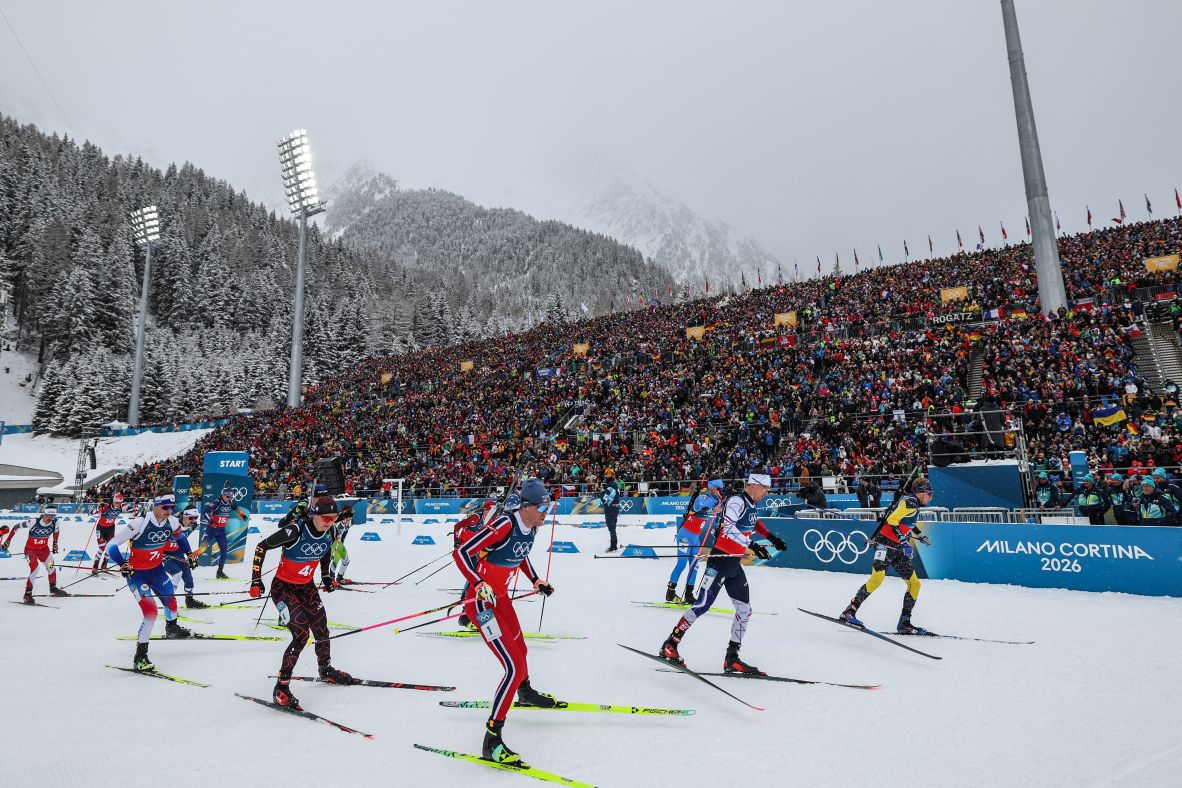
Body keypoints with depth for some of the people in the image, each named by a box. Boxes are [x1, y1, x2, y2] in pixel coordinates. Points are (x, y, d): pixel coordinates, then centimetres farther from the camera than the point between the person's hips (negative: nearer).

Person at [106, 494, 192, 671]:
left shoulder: (171, 522, -11)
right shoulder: (139, 523, -29)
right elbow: (111, 546, -23)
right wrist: (123, 565, -32)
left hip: (156, 570, 6)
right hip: (136, 573, -6)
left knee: (170, 599, 17)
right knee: (151, 611, -18)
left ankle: (171, 628, 51)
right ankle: (140, 656, -6)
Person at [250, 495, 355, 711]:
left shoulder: (329, 533, -11)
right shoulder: (294, 531, -30)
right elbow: (261, 547, -18)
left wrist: (326, 576, 13)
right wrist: (256, 579, -19)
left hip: (307, 587, 6)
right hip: (283, 587, -6)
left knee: (321, 631, 10)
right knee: (301, 634, -18)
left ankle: (326, 670, 37)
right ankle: (281, 688, -4)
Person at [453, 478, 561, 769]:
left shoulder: (530, 527, -3)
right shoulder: (504, 525, -28)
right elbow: (460, 553, -28)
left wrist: (536, 580, 17)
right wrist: (480, 586, -37)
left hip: (501, 597, 9)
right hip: (481, 601, -9)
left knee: (519, 647, 30)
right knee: (515, 667, -13)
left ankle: (525, 693, 61)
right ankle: (492, 740, -2)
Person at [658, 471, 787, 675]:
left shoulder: (751, 504, 12)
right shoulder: (736, 501, -15)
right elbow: (729, 528, -28)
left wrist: (771, 537, 26)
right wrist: (752, 545, -32)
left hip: (735, 563, 9)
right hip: (720, 560, -9)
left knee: (744, 610, 7)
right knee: (702, 604, -10)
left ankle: (731, 659, 14)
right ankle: (669, 645, 1)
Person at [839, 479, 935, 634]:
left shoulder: (914, 505, 21)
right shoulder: (910, 501, -8)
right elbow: (892, 519, -20)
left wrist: (920, 536, 40)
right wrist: (904, 542, -24)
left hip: (897, 549, 10)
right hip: (886, 543, -10)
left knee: (915, 583, 3)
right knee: (877, 578, -24)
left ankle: (904, 623, 7)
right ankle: (850, 611, -18)